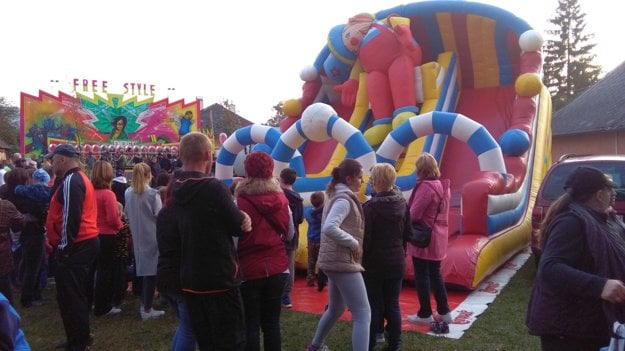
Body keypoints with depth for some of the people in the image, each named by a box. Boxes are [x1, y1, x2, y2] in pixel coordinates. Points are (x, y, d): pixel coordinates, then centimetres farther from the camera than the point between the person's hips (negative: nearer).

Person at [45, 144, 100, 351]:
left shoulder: (70, 181, -16)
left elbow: (70, 217, -22)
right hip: (86, 243, 11)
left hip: (75, 247, -11)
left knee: (69, 297, -3)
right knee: (77, 294, 19)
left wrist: (64, 245, -17)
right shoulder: (79, 178, 17)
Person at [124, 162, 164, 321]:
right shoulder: (153, 193, -15)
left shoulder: (128, 193, 1)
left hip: (137, 236, 6)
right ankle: (147, 309, 5)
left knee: (143, 269, 16)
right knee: (151, 271, 1)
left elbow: (127, 215, 9)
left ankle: (144, 305, 25)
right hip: (152, 236, -6)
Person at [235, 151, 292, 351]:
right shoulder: (281, 199, 0)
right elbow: (289, 234, 12)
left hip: (249, 270, -4)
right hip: (277, 269, 4)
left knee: (250, 326, 7)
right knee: (271, 323, 13)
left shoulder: (240, 202, -13)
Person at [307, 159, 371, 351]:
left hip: (336, 260, 10)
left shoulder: (338, 196, 14)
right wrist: (354, 243, -19)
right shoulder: (344, 199, -15)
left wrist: (352, 243, 8)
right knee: (363, 314, -8)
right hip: (343, 261, -10)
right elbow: (329, 228, -29)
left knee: (336, 308, 25)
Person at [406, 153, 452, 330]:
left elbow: (413, 214, -20)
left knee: (422, 276, 4)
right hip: (438, 237, 8)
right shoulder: (443, 186, 7)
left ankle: (425, 314, 14)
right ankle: (444, 312, 24)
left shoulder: (425, 187, -20)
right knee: (435, 274, 18)